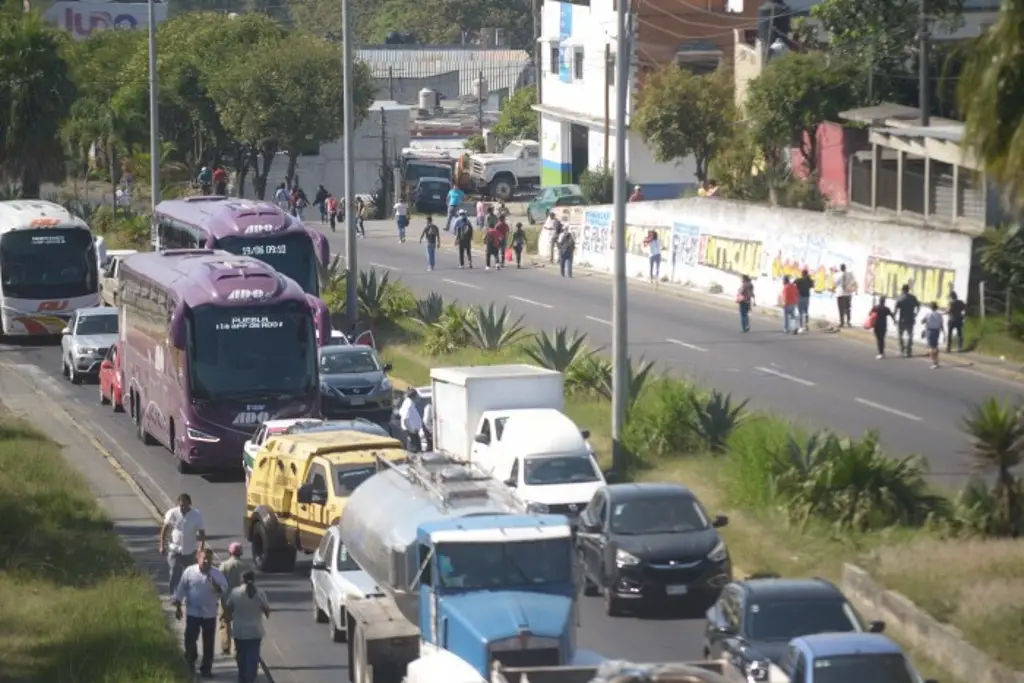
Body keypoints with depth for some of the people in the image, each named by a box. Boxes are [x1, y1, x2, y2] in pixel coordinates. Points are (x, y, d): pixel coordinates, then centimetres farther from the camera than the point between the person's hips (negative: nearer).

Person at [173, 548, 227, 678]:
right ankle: (190, 662, 29)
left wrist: (216, 586, -27)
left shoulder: (217, 574, -5)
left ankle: (206, 668, 16)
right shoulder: (189, 572, -7)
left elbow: (224, 590, -6)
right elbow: (181, 590, -1)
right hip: (193, 612, -1)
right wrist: (178, 608, 0)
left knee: (208, 643, 5)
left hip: (210, 614, 1)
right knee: (190, 639, 4)